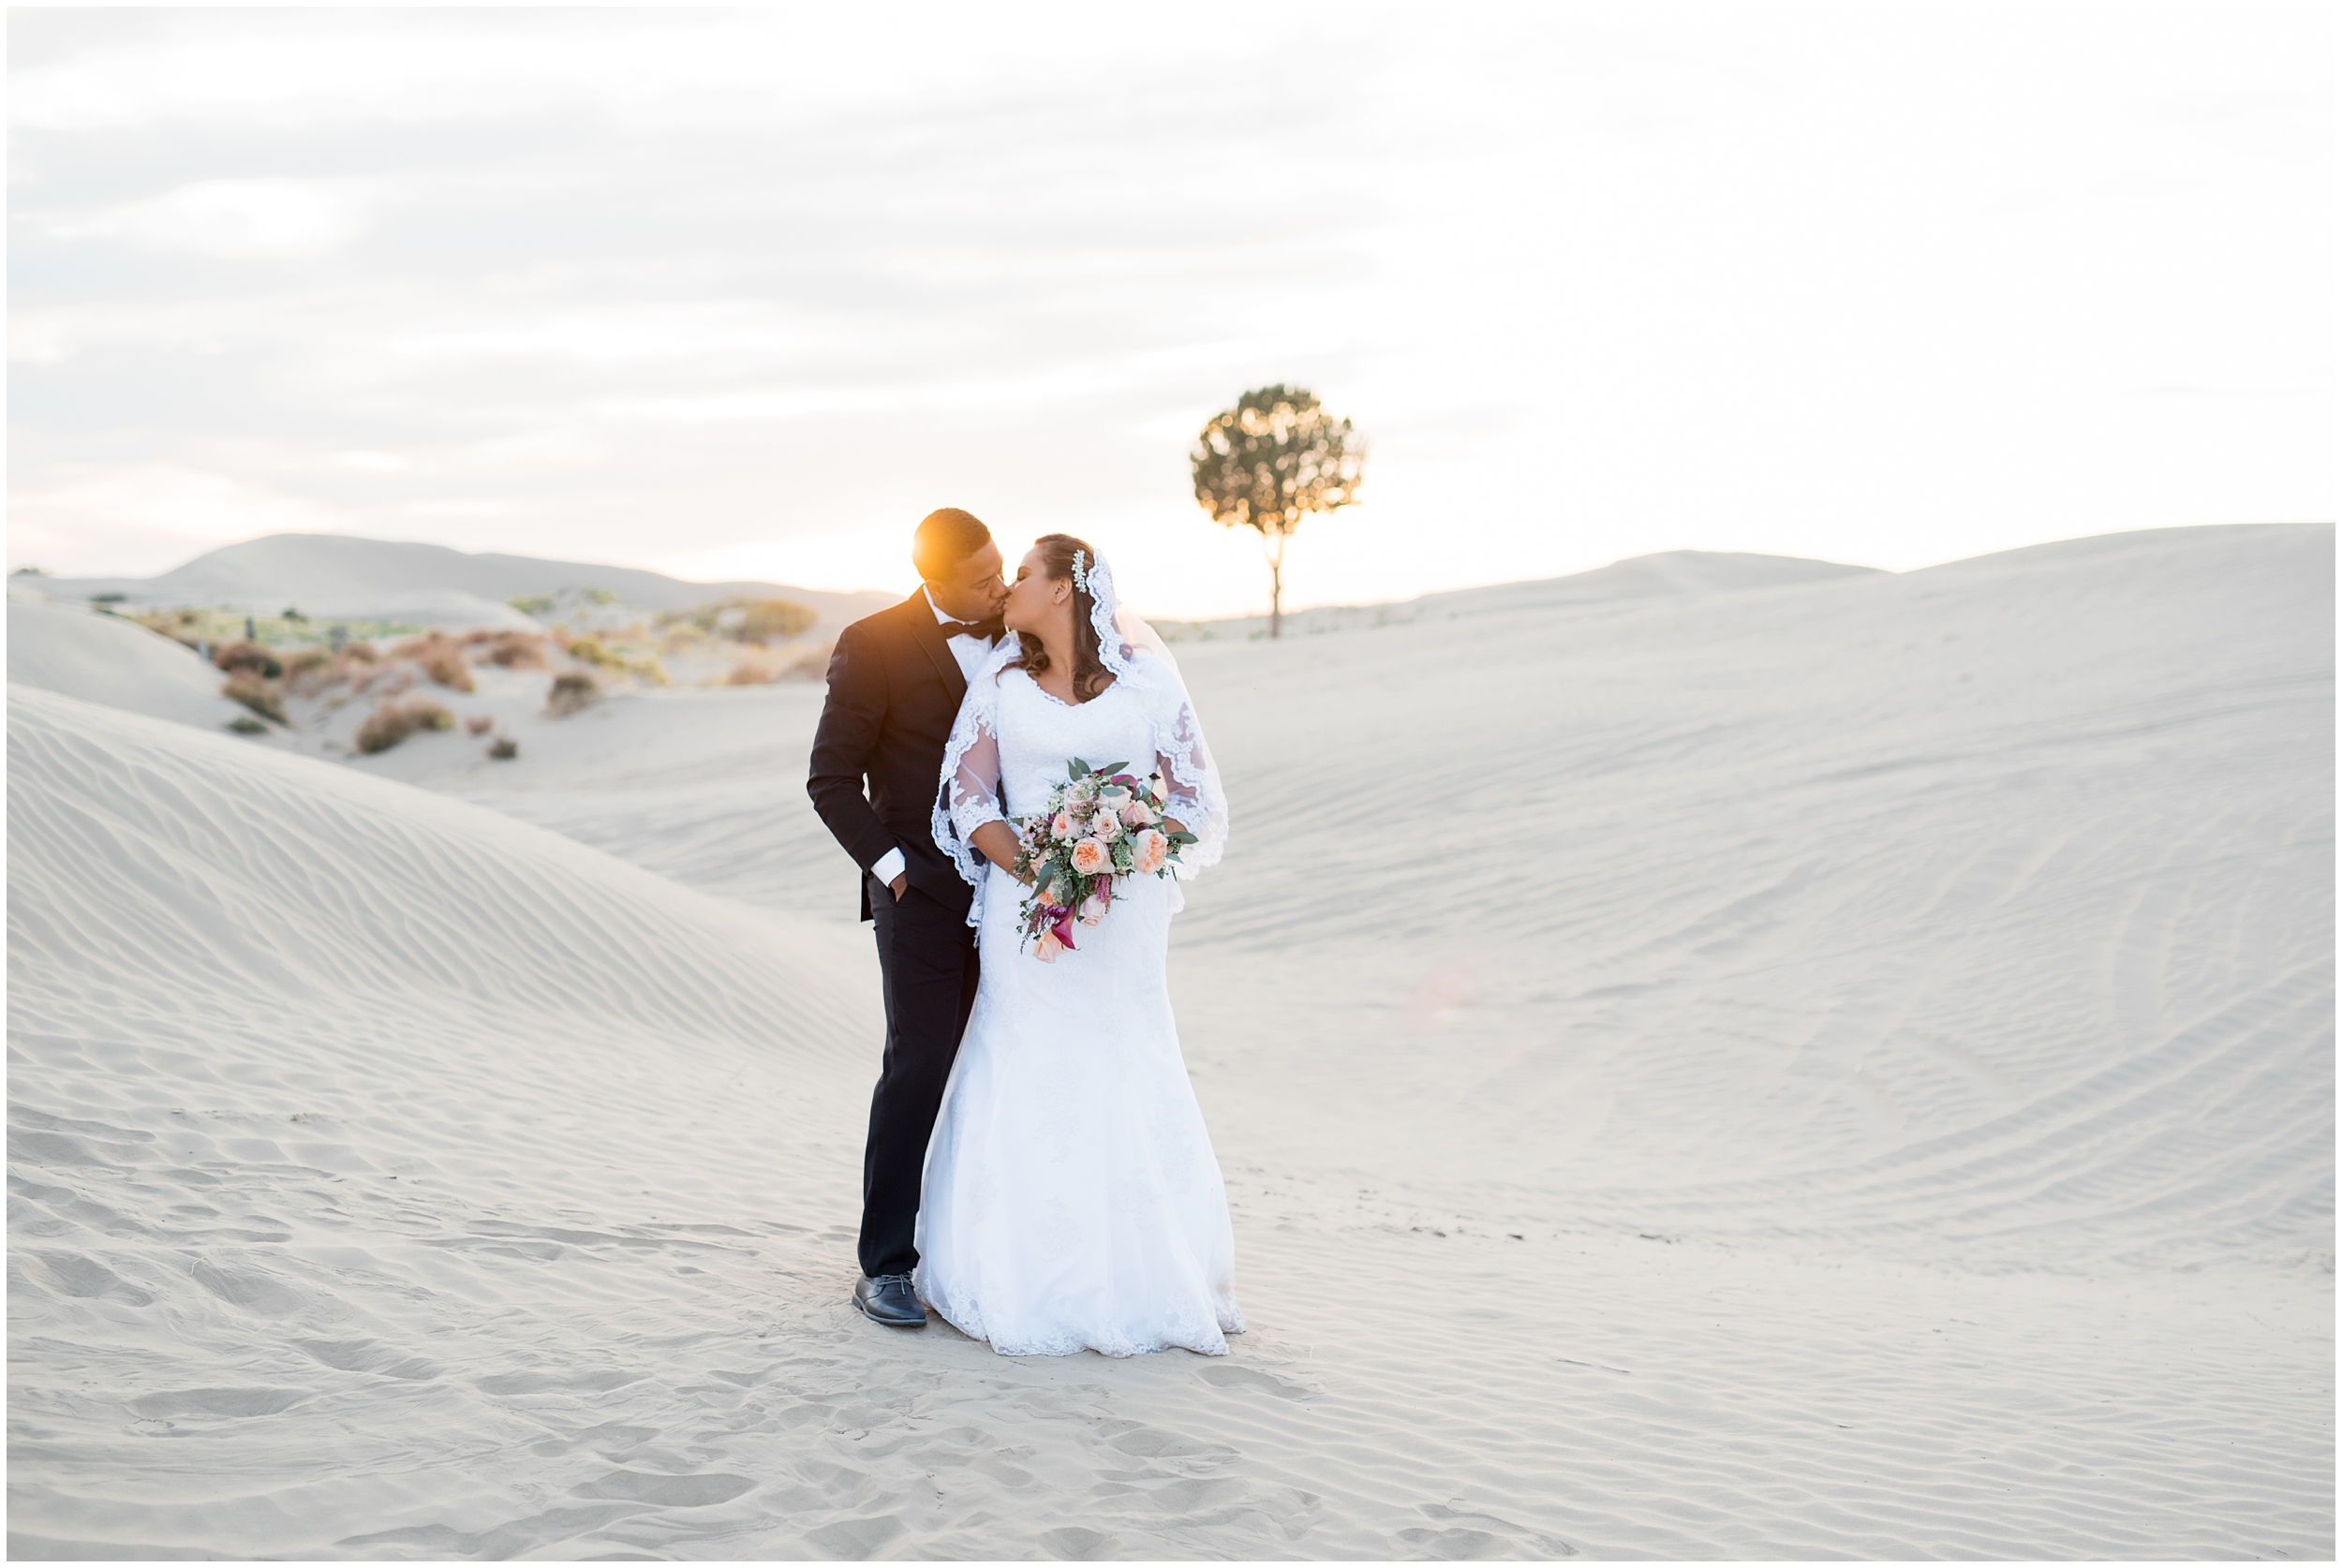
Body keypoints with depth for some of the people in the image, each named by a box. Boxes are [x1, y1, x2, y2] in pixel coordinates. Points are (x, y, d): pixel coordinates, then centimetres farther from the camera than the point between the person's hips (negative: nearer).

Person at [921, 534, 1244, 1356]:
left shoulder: (1144, 679, 1)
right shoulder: (1001, 681, 6)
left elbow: (1195, 795, 2)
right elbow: (968, 796, 2)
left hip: (1121, 914, -1)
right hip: (1023, 915, 1)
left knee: (1126, 1093, 0)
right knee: (1027, 1093, 0)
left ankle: (1142, 1281, 11)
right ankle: (1030, 1282, 8)